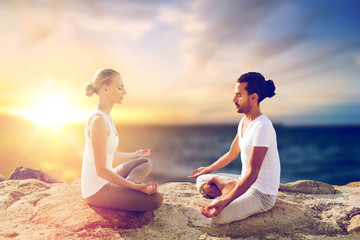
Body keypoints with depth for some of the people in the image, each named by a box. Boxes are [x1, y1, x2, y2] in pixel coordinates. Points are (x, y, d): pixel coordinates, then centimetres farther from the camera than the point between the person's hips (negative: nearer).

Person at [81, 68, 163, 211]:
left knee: (146, 162, 18)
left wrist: (133, 155, 30)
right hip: (96, 191, -10)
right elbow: (101, 170, -24)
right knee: (156, 199, -19)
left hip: (102, 182, 10)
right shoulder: (98, 120, -24)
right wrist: (136, 187, -21)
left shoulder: (105, 116, 7)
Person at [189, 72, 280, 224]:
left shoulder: (262, 127, -26)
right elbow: (232, 154, 19)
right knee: (202, 180, 15)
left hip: (262, 194, -9)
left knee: (217, 215, -30)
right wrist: (208, 169, 23)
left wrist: (225, 201, -36)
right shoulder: (244, 121, 6)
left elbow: (252, 174, -29)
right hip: (245, 182, 9)